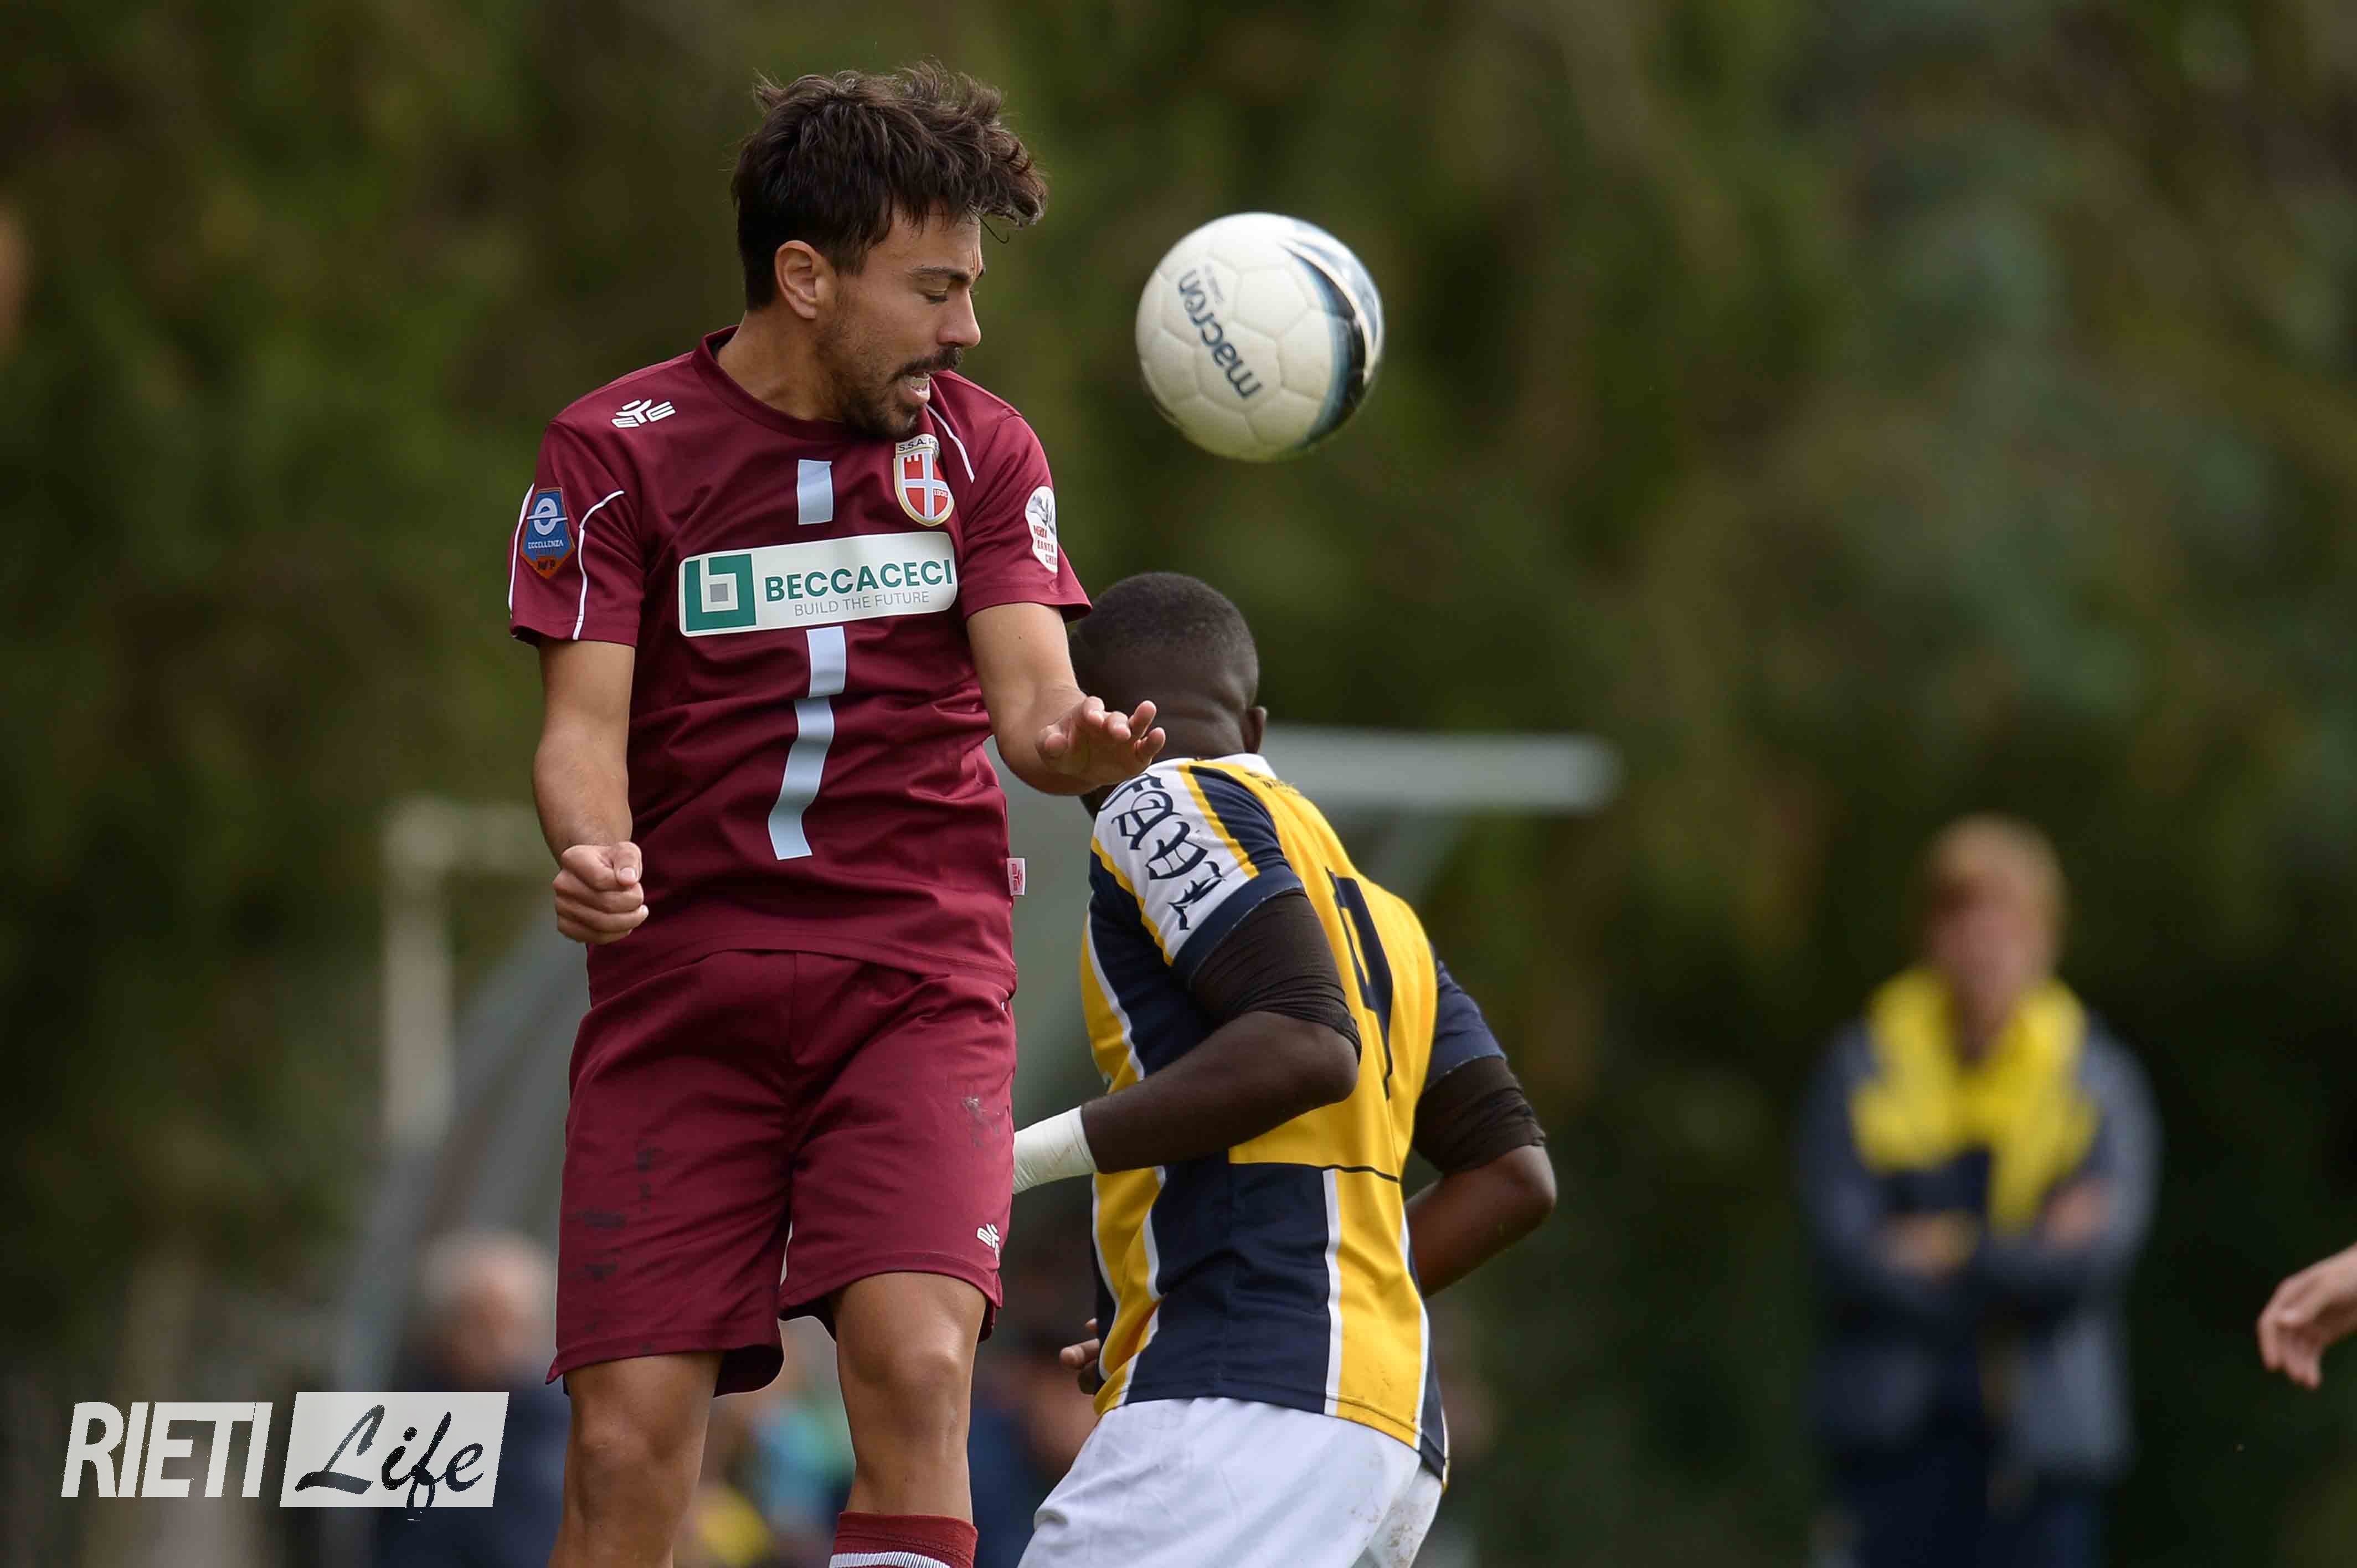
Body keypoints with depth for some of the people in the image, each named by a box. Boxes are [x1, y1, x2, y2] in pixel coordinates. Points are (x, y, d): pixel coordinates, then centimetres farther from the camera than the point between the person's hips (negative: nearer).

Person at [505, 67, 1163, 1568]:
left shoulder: (980, 448, 10)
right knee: (629, 1434, -9)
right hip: (680, 979, -1)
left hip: (921, 976, 1)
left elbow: (1030, 692, 1)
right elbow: (585, 720, -2)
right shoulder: (616, 453, 2)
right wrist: (595, 853, -25)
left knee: (916, 1361, -21)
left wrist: (1079, 742, -24)